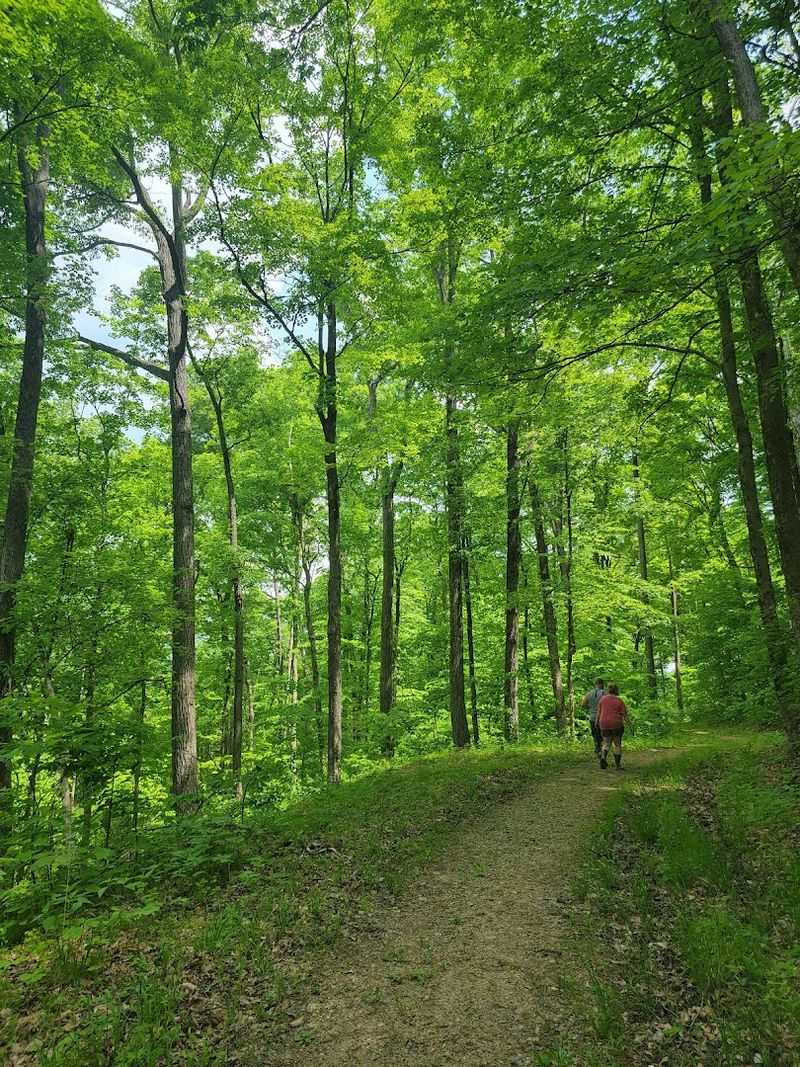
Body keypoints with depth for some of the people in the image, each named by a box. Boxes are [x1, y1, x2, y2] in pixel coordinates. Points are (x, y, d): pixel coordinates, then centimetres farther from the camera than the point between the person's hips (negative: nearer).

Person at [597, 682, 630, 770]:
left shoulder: (602, 699, 2)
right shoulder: (620, 701, -3)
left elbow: (599, 712, 2)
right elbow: (624, 715, -4)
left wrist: (597, 721, 14)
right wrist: (629, 723, 9)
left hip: (604, 724, 2)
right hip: (616, 724, -2)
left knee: (606, 743, 12)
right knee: (617, 744, 10)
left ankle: (603, 757, -14)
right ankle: (618, 765, 12)